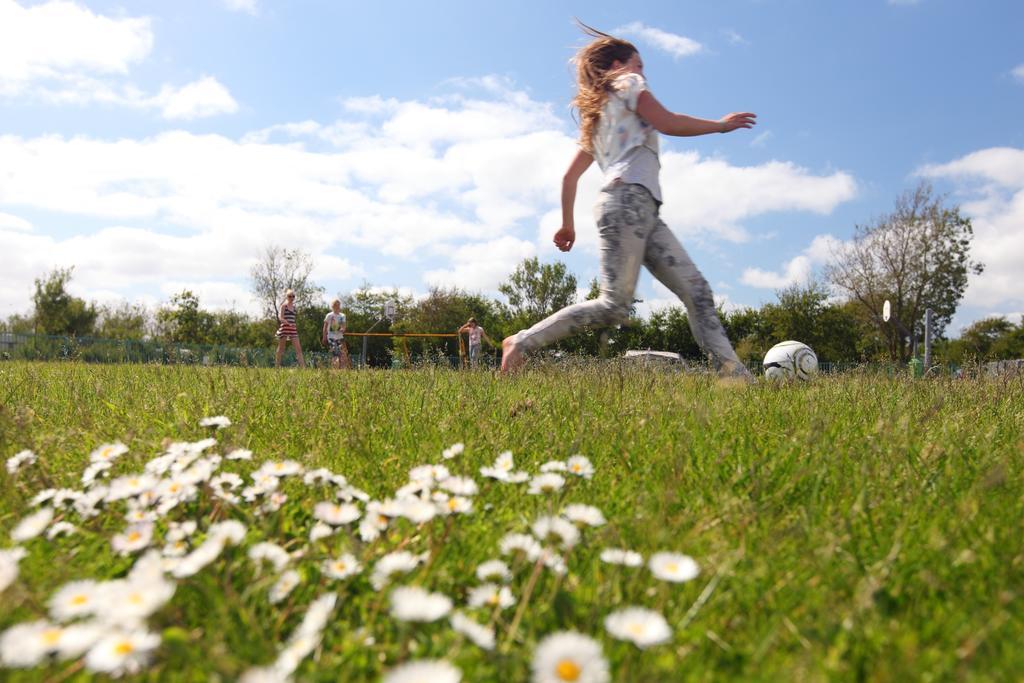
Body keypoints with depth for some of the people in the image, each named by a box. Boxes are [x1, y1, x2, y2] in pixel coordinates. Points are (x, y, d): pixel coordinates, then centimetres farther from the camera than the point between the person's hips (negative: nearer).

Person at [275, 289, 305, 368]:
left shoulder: (294, 306, 15)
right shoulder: (284, 306, -3)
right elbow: (280, 318, -13)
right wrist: (289, 324, -27)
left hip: (293, 329, 5)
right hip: (284, 328, -5)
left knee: (298, 348, -5)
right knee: (281, 349, 3)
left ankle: (302, 366, -9)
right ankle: (277, 366, 11)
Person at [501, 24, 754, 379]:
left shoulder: (597, 117, 31)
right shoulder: (628, 84, 11)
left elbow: (569, 176, 26)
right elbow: (668, 123, -5)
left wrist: (567, 224, 29)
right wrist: (720, 124, 8)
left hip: (644, 210, 9)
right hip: (628, 198, -9)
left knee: (696, 290, -1)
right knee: (614, 306, -17)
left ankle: (732, 371, -9)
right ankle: (523, 342, -12)